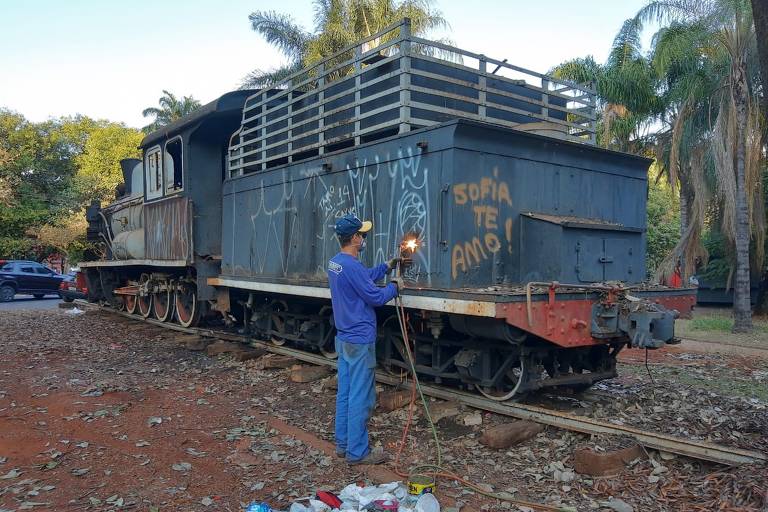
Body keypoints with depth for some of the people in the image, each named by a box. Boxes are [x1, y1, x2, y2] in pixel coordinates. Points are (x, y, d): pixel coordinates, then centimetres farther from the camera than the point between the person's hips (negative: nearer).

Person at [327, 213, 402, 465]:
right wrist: (395, 286, 1)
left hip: (343, 338, 10)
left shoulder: (334, 263, 8)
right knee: (360, 397, 0)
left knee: (344, 393, 15)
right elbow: (375, 297, -16)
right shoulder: (352, 266, -23)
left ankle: (343, 444, 25)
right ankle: (357, 452, 8)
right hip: (360, 341, -10)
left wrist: (386, 266, 21)